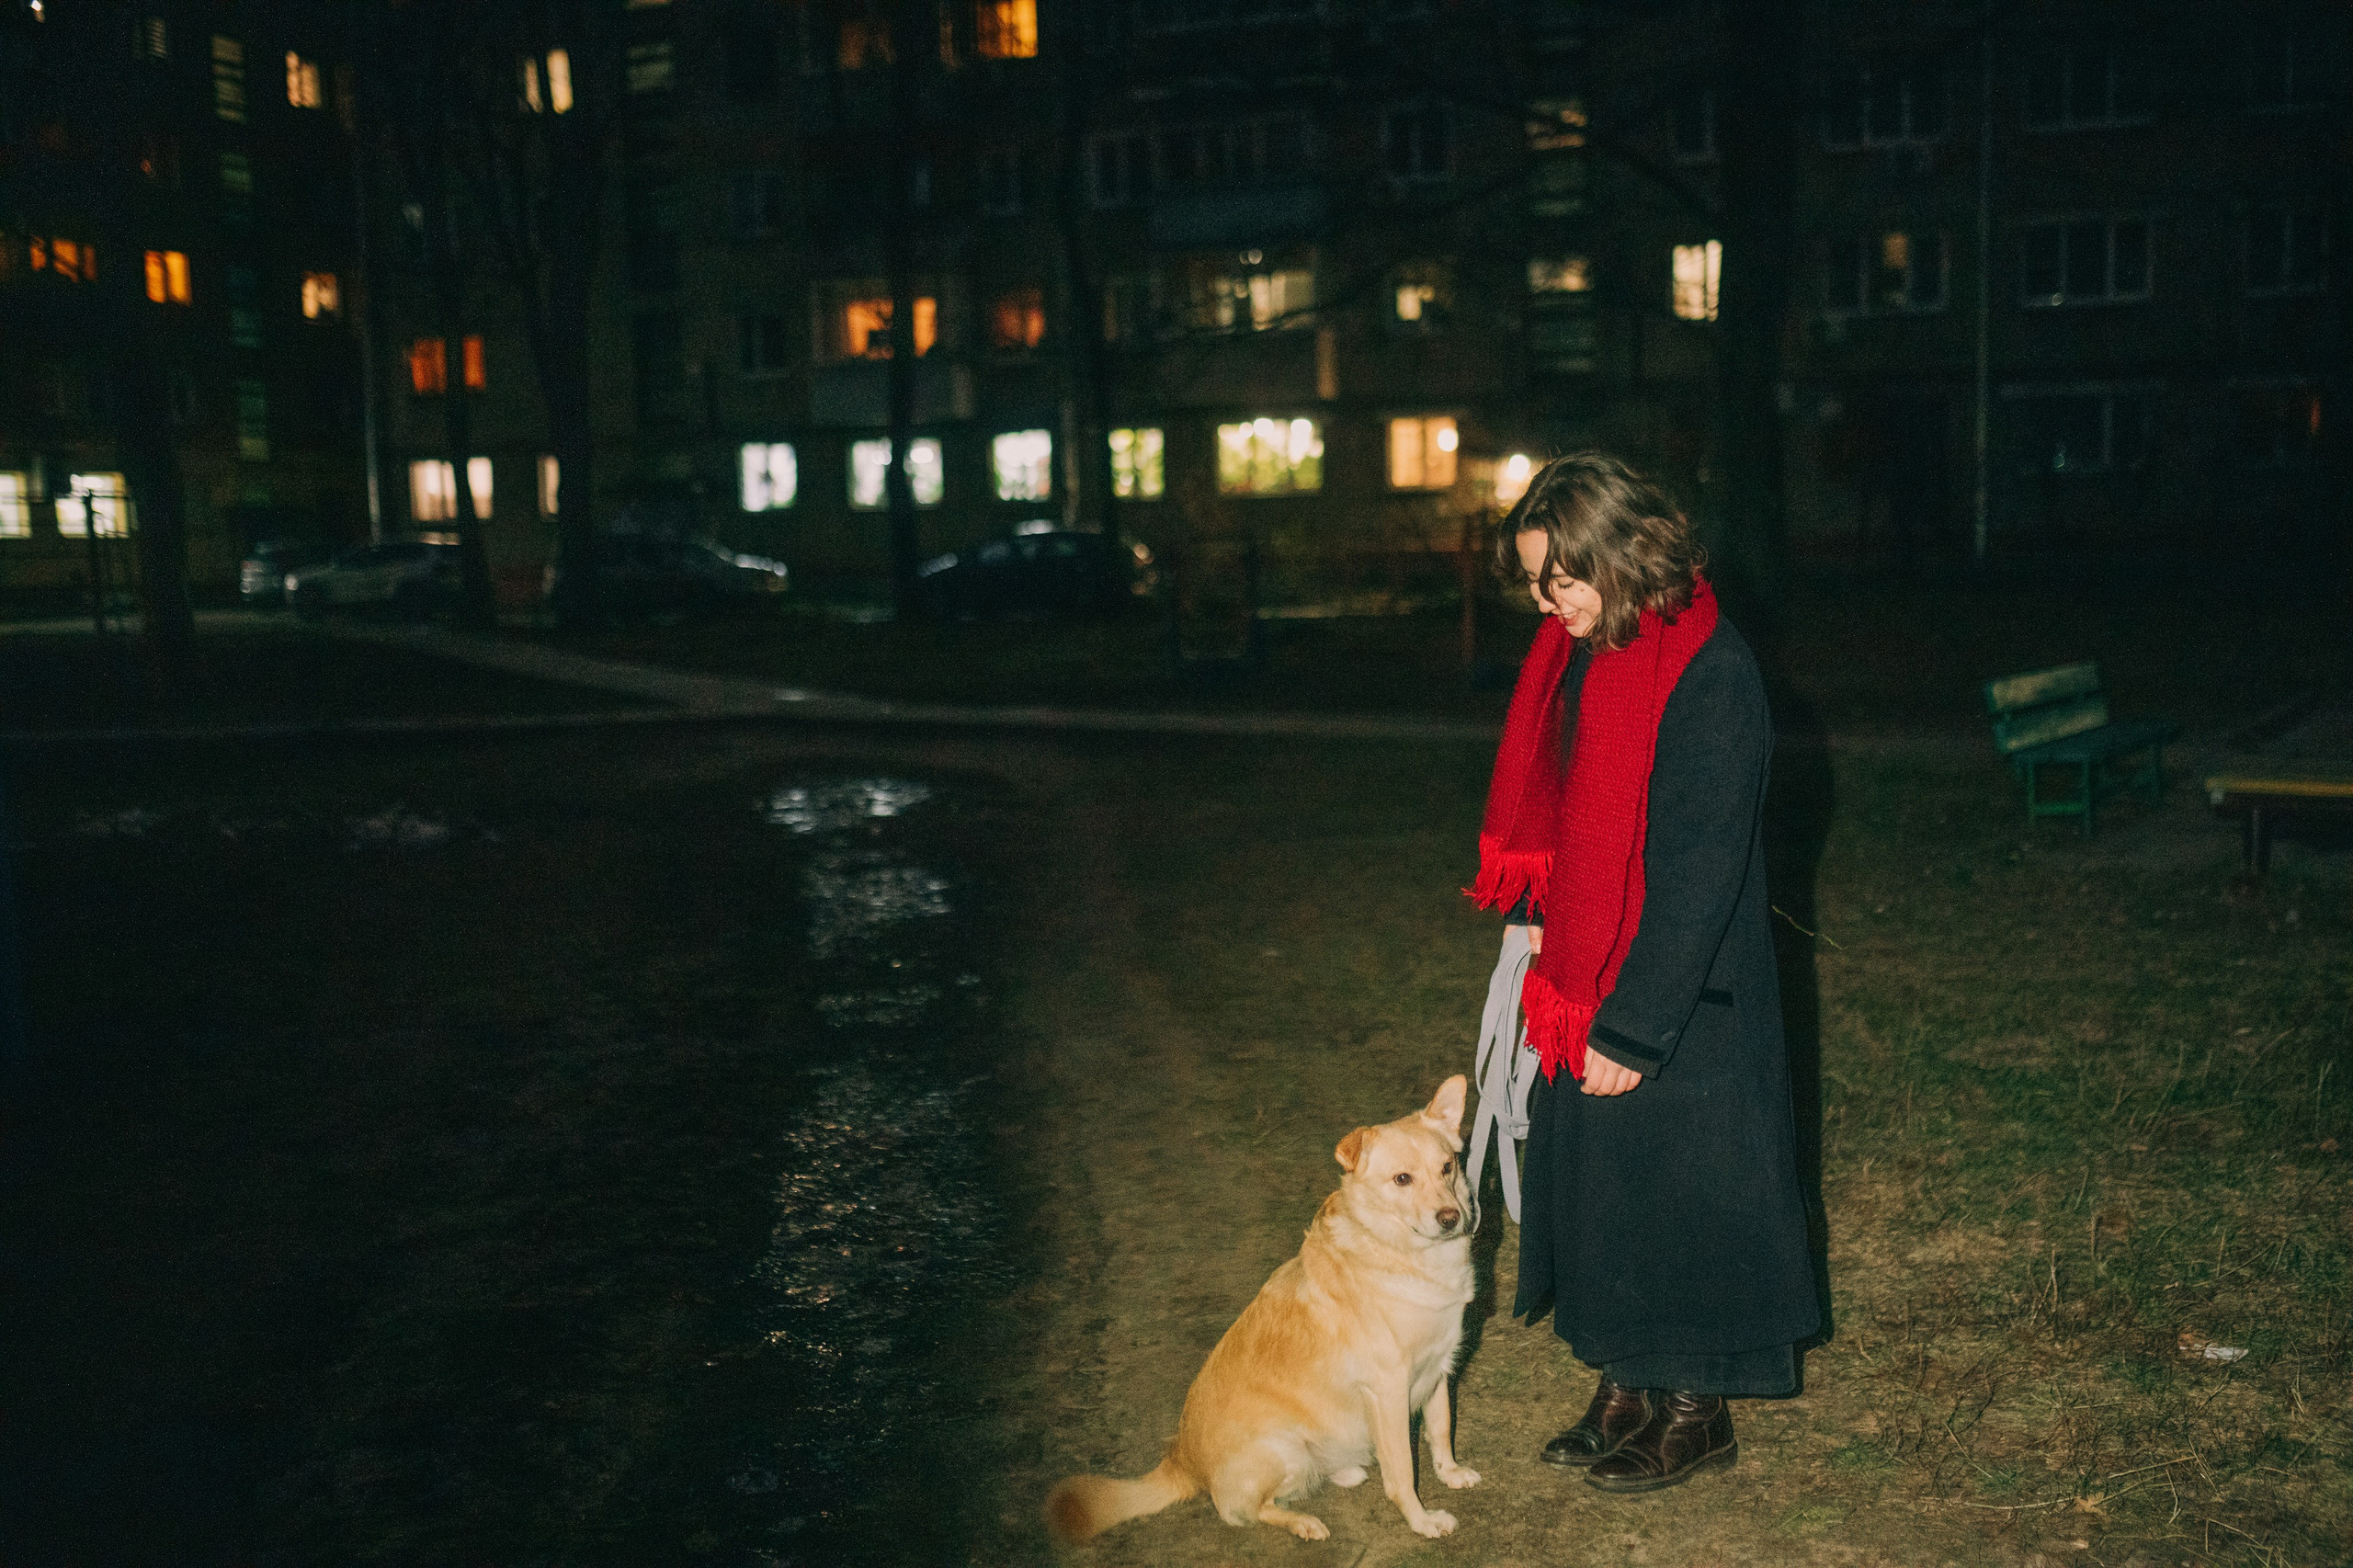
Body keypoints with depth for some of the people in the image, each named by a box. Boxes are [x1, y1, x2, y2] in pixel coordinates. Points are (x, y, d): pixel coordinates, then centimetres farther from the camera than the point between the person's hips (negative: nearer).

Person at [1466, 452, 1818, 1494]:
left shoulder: (1712, 675, -21)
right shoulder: (1581, 653, 3)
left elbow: (1704, 868, -22)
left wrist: (1633, 1027, -21)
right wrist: (1536, 923, 7)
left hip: (1679, 999, -8)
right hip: (1585, 979, 8)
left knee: (1673, 1188, 5)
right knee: (1593, 1175, 16)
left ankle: (1696, 1415, 25)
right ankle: (1628, 1390, 33)